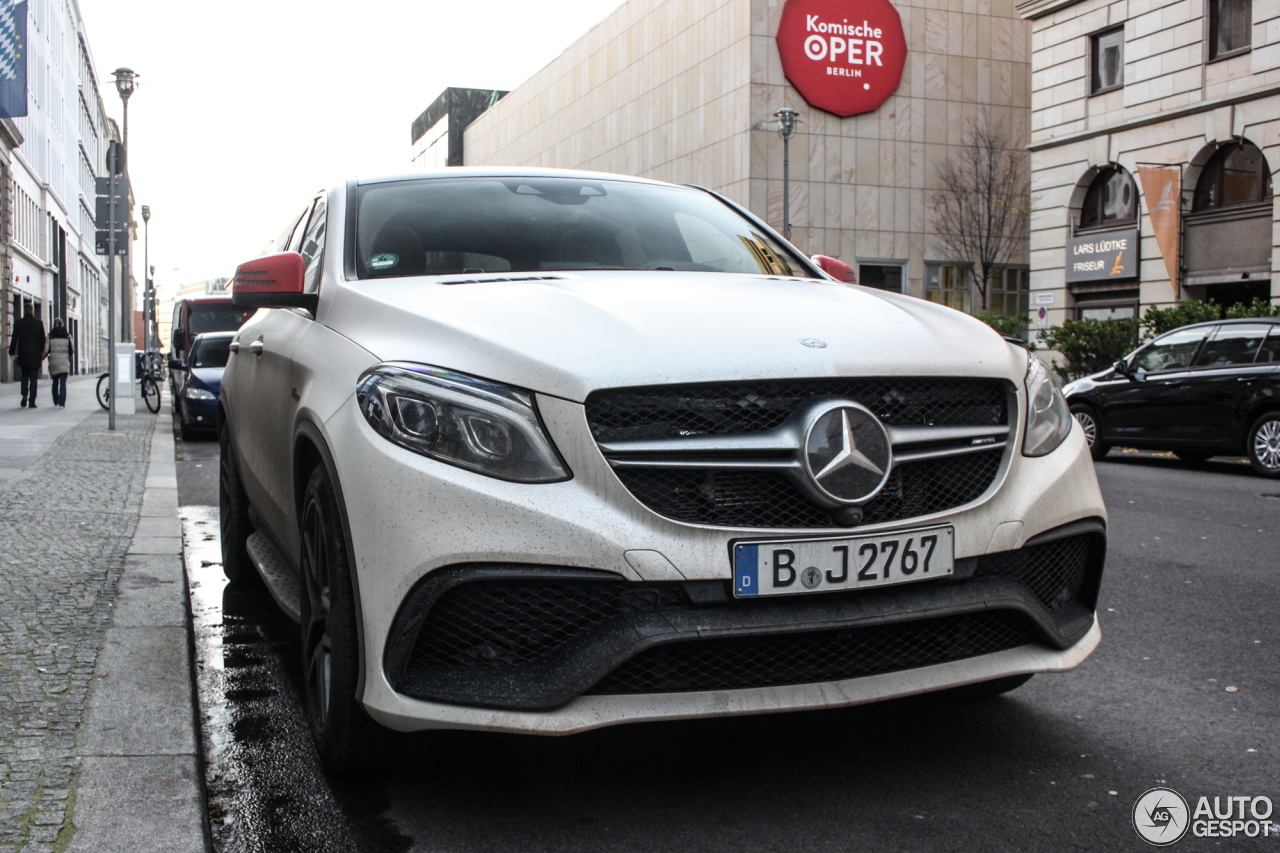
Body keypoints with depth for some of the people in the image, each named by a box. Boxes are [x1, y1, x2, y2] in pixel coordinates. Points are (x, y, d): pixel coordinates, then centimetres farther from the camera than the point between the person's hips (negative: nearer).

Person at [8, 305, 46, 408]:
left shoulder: (18, 323, -1)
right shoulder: (39, 323, -4)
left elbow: (14, 339, 0)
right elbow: (42, 339, -1)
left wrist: (12, 353, 6)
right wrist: (43, 353, 7)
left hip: (23, 356, 1)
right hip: (35, 356, -1)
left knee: (25, 377, 15)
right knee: (33, 378, 3)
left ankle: (24, 395, -6)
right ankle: (32, 401, -1)